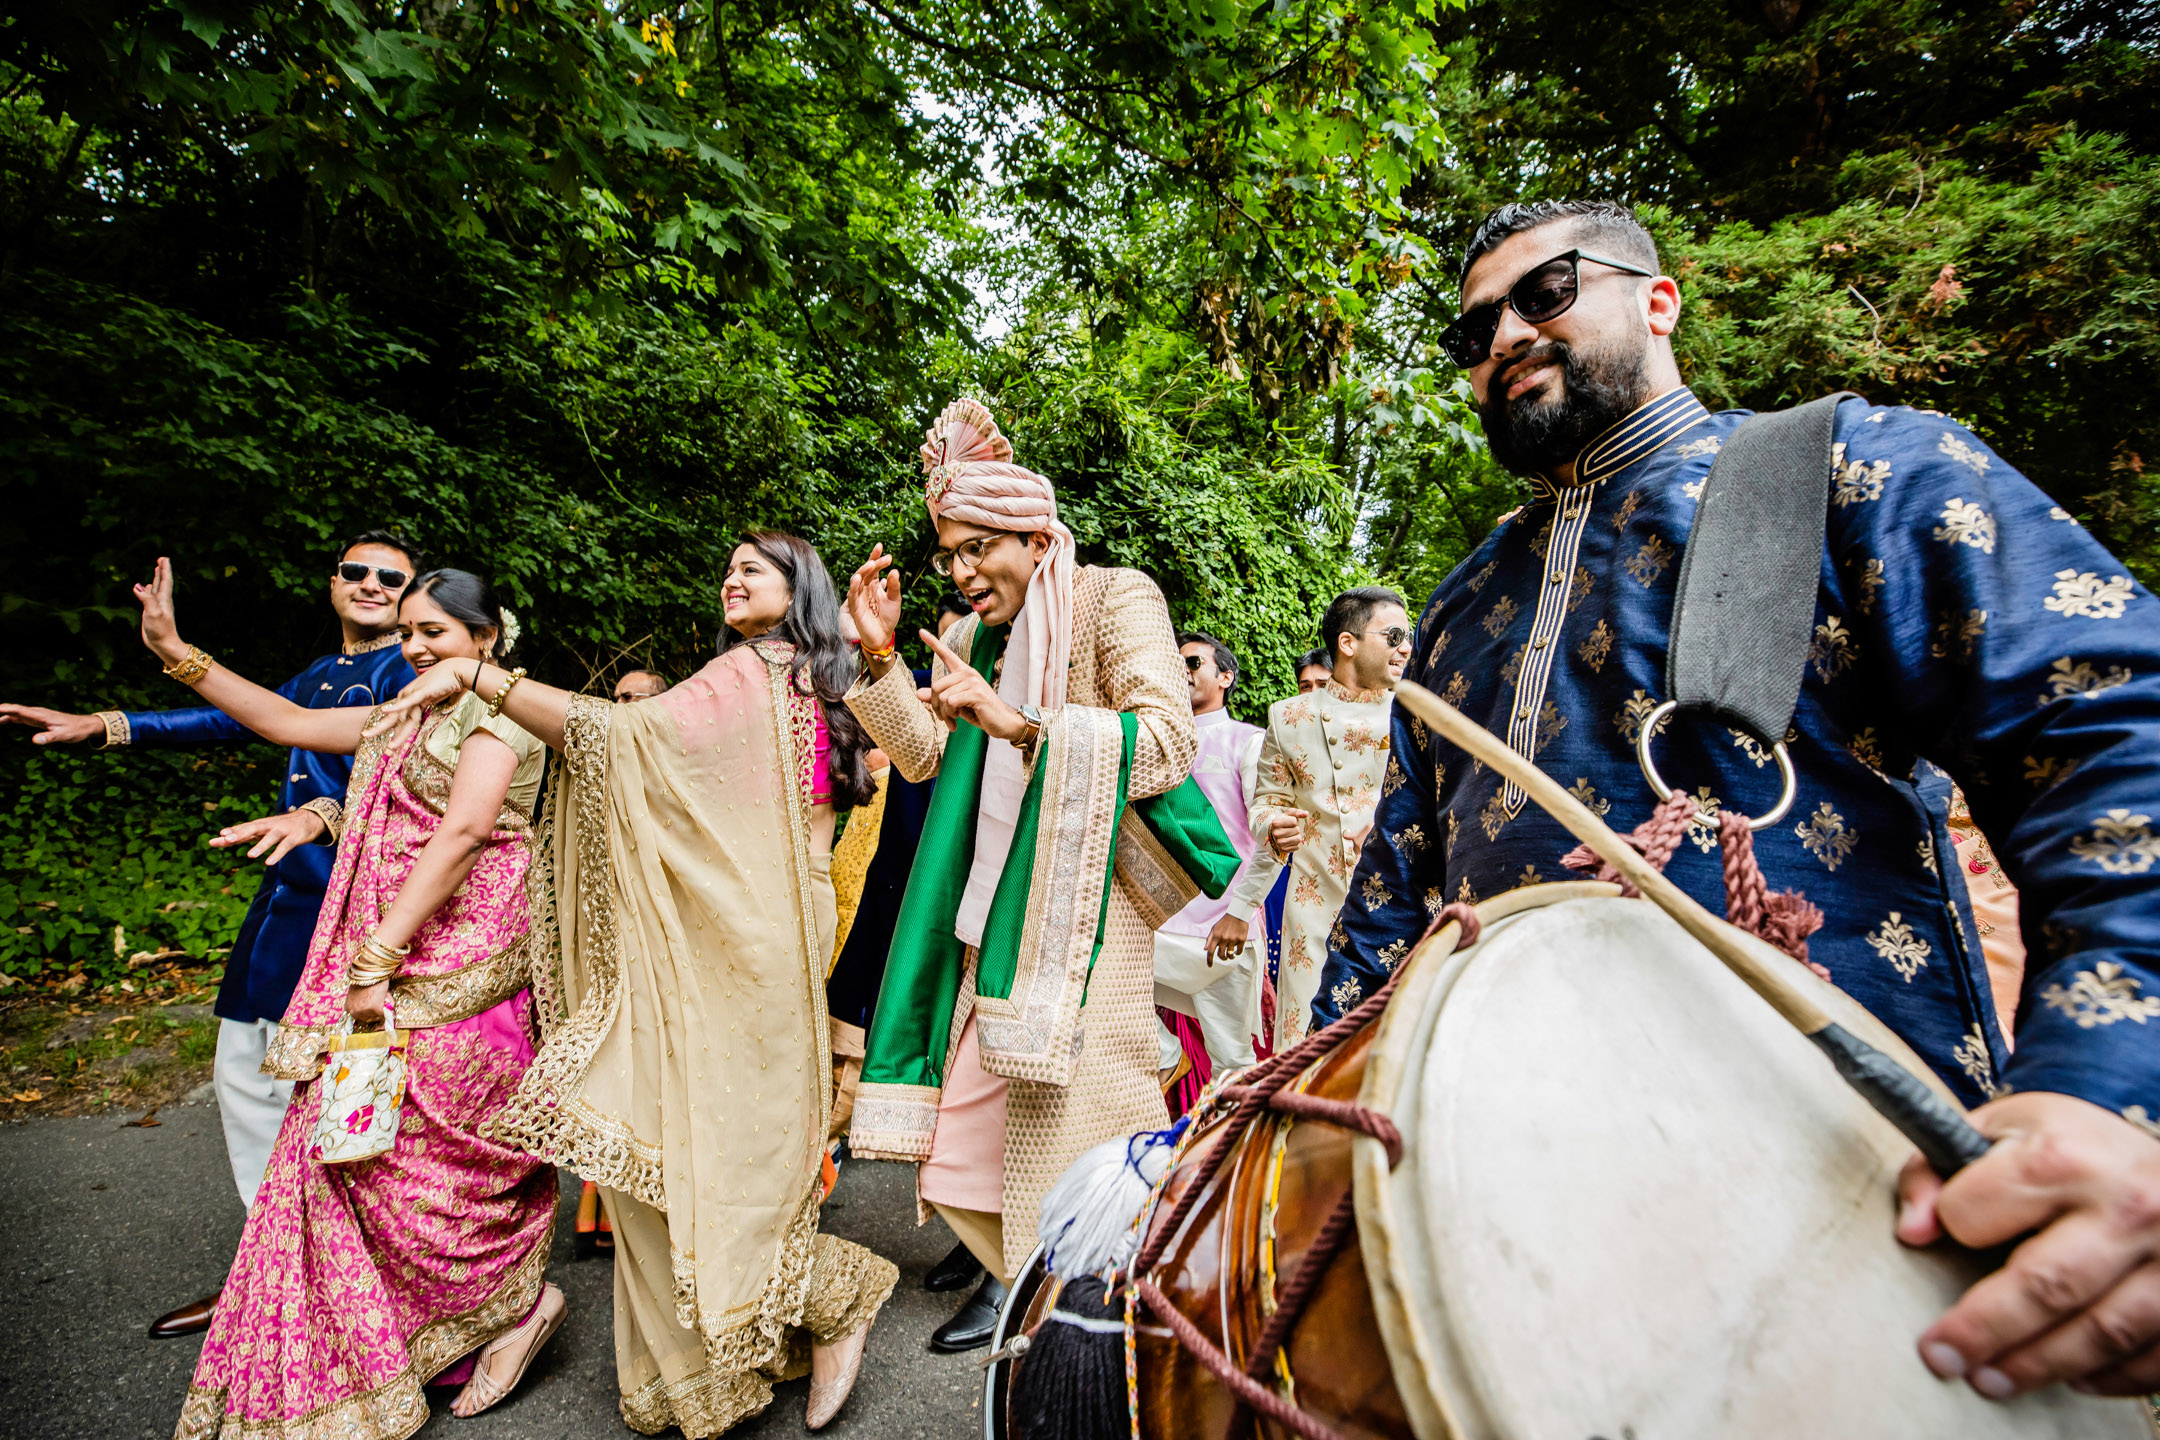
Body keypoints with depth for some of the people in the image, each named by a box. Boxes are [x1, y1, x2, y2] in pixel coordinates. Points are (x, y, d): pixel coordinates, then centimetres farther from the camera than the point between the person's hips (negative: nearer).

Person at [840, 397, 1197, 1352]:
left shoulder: (1114, 599, -5)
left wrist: (1017, 722, -26)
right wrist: (878, 656, 1)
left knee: (1072, 1106, -6)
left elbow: (1169, 742, -18)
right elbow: (924, 755, 14)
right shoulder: (970, 635, 16)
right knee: (969, 1096, 7)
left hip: (1084, 902, -6)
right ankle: (1015, 1272, 30)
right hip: (993, 906, 6)